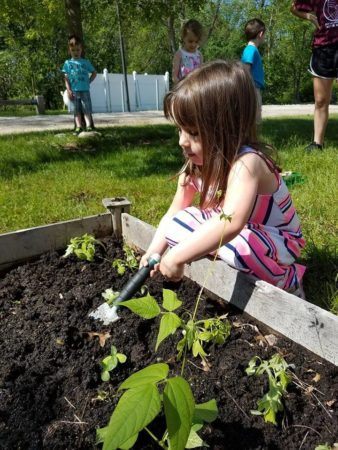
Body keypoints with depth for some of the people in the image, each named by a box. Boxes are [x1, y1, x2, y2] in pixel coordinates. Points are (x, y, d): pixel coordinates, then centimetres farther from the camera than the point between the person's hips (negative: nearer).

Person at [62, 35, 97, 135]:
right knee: (77, 110, 2)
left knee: (87, 108, -3)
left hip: (85, 90, 0)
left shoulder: (86, 62, 9)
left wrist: (88, 82, 4)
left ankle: (88, 126, -5)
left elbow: (94, 73, 17)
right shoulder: (67, 63, 7)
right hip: (74, 90, 0)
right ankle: (78, 127, 2)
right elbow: (66, 78, 3)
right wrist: (68, 90, -6)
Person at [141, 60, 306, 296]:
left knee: (239, 244, -38)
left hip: (278, 241, -5)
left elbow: (231, 223, -50)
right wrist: (153, 252, -14)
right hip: (229, 235, 5)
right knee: (180, 223, -13)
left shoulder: (246, 162, -34)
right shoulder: (197, 163, -11)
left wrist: (177, 257, -47)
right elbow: (173, 214, -3)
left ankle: (286, 279, -7)